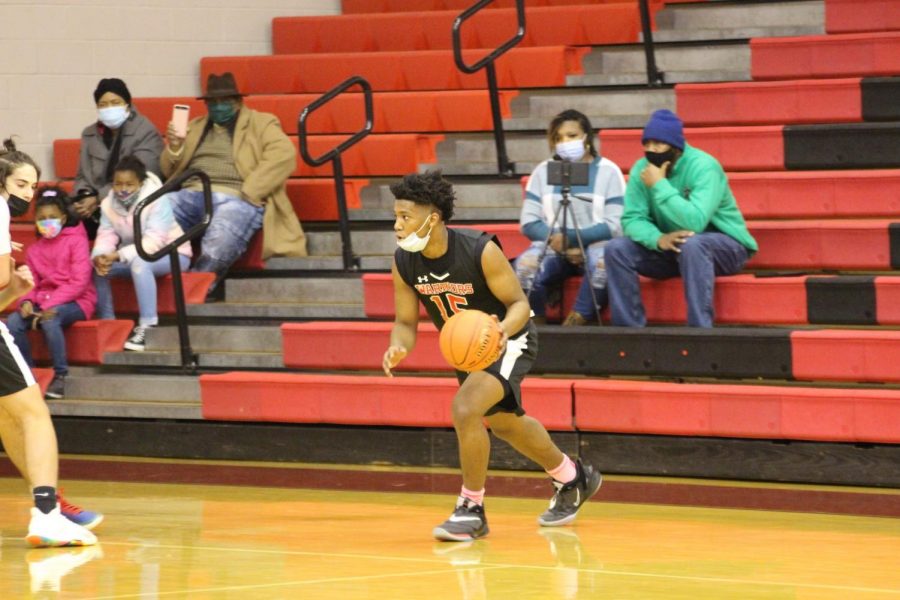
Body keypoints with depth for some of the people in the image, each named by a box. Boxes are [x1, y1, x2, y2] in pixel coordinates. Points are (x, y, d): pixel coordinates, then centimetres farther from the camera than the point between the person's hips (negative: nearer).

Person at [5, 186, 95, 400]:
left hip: (75, 302, -5)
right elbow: (31, 284, 13)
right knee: (12, 322, -23)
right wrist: (26, 301, -13)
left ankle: (60, 376, -27)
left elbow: (79, 282, -13)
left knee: (50, 320, -39)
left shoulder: (76, 241, -4)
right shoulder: (34, 250, 15)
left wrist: (50, 304, -21)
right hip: (42, 302, 5)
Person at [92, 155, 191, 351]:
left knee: (139, 262, -37)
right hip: (135, 254, 6)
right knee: (95, 265, -14)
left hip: (171, 253, -6)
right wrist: (99, 257, -36)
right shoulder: (109, 203, -5)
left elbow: (153, 243, -31)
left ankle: (147, 326, -36)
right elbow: (105, 236, -12)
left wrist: (117, 256, -40)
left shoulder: (157, 201, -24)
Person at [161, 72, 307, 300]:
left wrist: (248, 193, -14)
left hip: (236, 199, -5)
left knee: (217, 247, -37)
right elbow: (170, 171, 28)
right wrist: (174, 147, 4)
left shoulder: (260, 124, 14)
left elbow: (283, 155, -4)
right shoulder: (195, 127, 29)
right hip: (192, 195, 5)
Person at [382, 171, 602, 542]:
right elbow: (406, 322, -7)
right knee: (502, 421, 24)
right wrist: (398, 348, -30)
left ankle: (472, 509, -12)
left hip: (509, 340, -8)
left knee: (465, 408, -28)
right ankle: (572, 478, 50)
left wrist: (503, 331, -43)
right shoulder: (404, 263, -16)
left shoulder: (480, 251, -31)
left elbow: (519, 303, -22)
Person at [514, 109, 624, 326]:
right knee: (525, 265, -31)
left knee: (604, 262, -37)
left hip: (595, 246, -2)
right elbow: (529, 222, 4)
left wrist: (571, 238, -15)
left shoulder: (608, 171, 2)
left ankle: (574, 325, -28)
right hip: (552, 247, 2)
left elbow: (615, 225, -6)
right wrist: (556, 240, -15)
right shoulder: (543, 171, 11)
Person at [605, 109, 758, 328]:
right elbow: (632, 219, -11)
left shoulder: (703, 167, -22)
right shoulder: (641, 170, -5)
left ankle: (699, 331, -37)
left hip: (723, 246, -6)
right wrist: (658, 239, -32)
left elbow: (695, 222, -35)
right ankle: (628, 327, -12)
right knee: (617, 248, -14)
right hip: (671, 248, 6)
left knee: (691, 244, -38)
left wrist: (660, 185, -31)